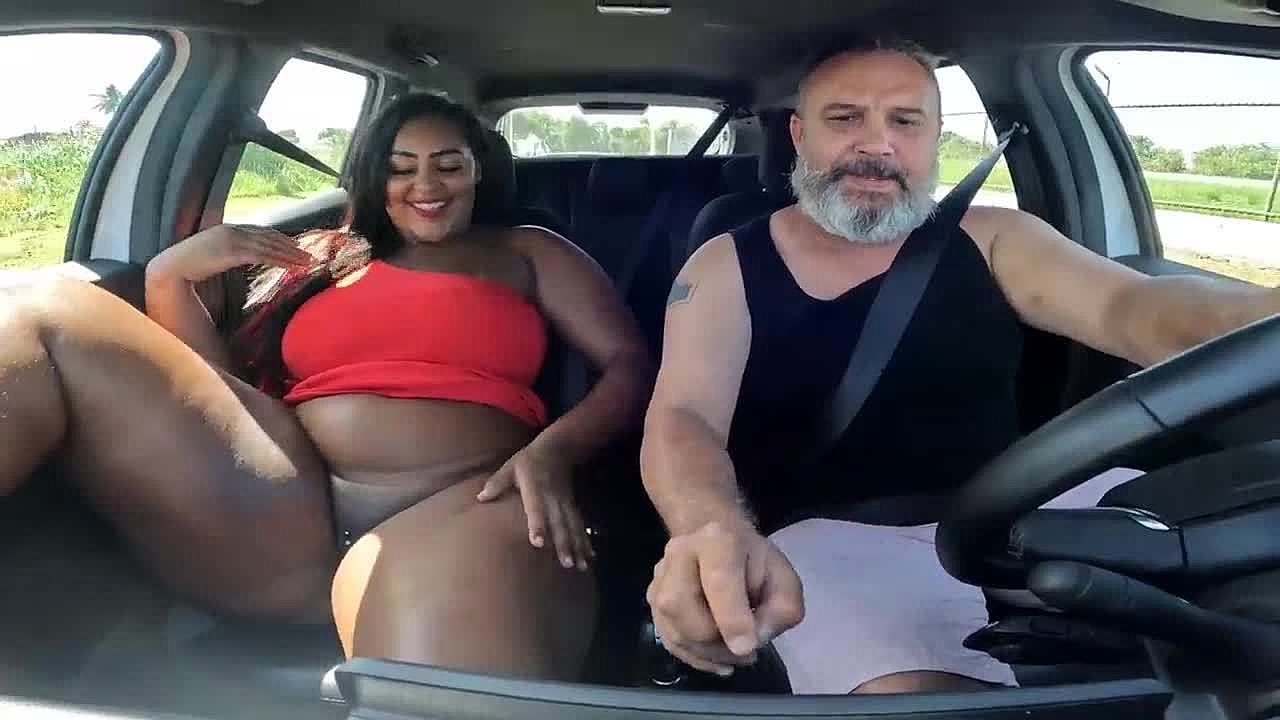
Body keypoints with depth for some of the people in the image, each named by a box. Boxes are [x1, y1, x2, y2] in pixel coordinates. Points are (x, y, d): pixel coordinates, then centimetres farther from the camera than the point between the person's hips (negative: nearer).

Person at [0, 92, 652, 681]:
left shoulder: (526, 253, 21)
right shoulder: (324, 260, 28)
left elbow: (630, 365, 9)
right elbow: (219, 386, 24)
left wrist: (552, 450, -11)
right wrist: (169, 275, 8)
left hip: (462, 511, -4)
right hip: (280, 515, 5)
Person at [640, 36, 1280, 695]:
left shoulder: (990, 240, 8)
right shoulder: (727, 268, 1)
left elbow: (1133, 307, -8)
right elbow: (682, 419, -13)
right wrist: (715, 534, -38)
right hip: (838, 535, -4)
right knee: (910, 692, -35)